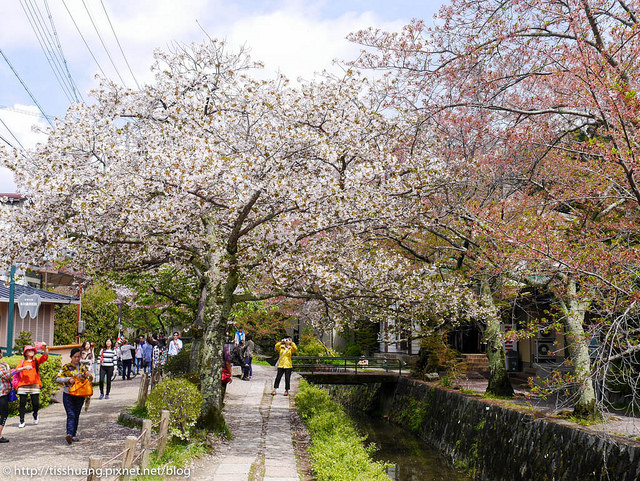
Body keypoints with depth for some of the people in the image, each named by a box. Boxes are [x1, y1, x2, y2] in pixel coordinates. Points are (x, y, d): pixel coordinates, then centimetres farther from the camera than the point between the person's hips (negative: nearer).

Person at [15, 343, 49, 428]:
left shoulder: (36, 360, 12)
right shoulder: (22, 361, 11)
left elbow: (45, 357, -2)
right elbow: (17, 370, -2)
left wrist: (45, 348, -17)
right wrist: (25, 367, -18)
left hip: (34, 385, 0)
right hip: (23, 385, 0)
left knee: (35, 403, -1)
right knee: (22, 403, -1)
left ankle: (35, 415, 27)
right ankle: (22, 421, 8)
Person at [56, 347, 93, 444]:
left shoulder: (83, 367, 9)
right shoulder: (66, 367, -3)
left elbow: (90, 379, 18)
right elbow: (58, 379, -7)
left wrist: (89, 375, -5)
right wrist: (68, 379, -22)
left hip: (80, 395, 4)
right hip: (68, 395, -4)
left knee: (76, 415, 10)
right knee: (71, 415, -16)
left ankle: (73, 435, 19)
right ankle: (69, 434, -25)